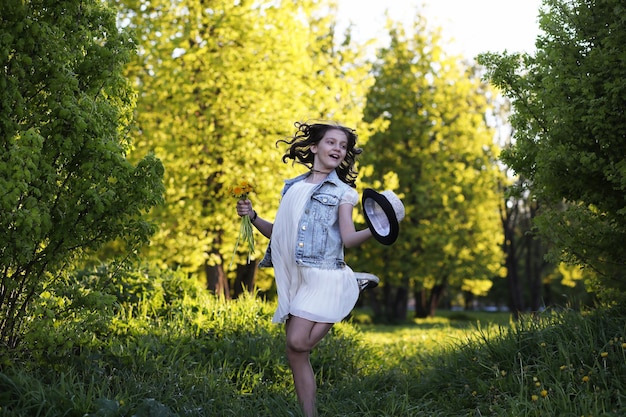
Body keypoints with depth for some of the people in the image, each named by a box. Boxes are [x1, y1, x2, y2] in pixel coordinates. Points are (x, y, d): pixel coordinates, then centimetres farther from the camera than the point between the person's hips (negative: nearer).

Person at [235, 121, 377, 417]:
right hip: (293, 276, 5)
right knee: (295, 352, 2)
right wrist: (252, 217, 4)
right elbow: (278, 233, 18)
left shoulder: (342, 192, 4)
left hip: (323, 275, -5)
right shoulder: (292, 187, 16)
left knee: (298, 342, -16)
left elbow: (349, 239, -6)